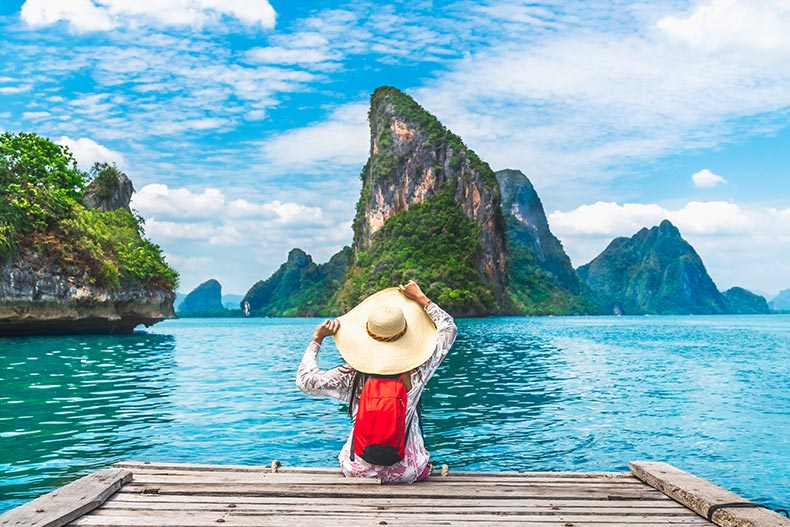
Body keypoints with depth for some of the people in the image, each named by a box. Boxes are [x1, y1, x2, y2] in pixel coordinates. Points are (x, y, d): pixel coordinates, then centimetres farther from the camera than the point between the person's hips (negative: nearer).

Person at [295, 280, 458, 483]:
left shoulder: (353, 376, -18)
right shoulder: (417, 372, -16)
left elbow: (305, 380, -10)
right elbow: (449, 327, -2)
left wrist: (317, 339, -4)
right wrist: (421, 299, 6)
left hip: (358, 470, 1)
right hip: (406, 472, 0)